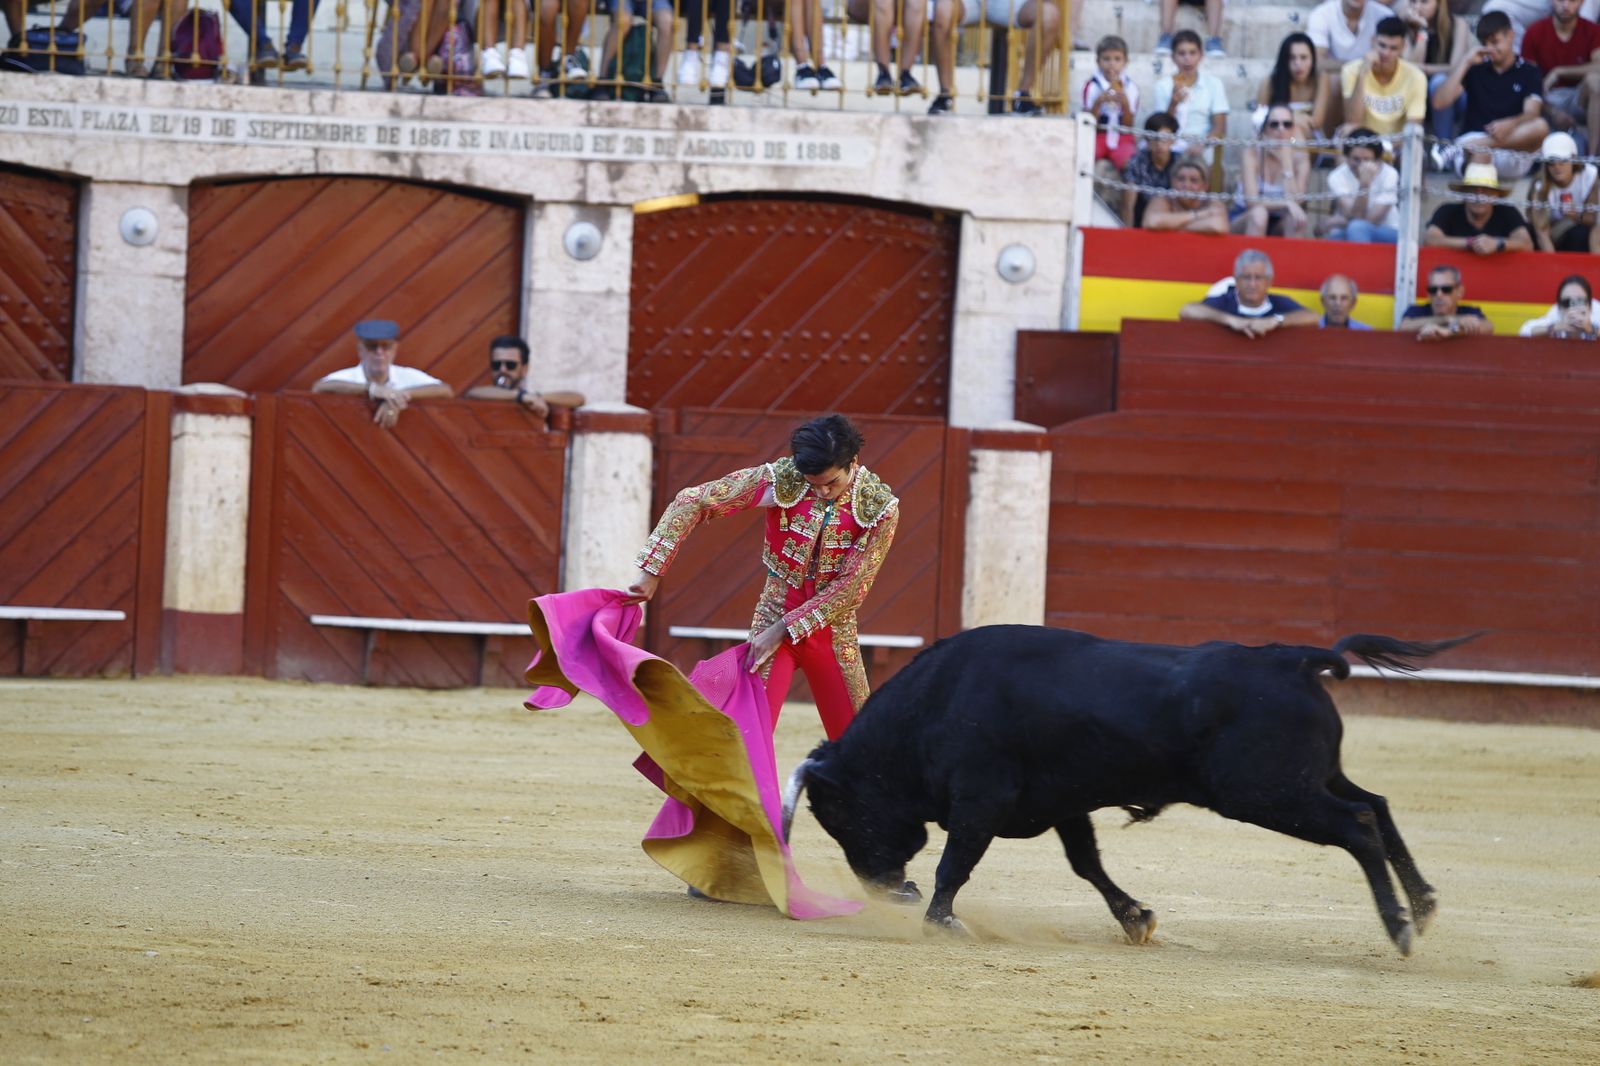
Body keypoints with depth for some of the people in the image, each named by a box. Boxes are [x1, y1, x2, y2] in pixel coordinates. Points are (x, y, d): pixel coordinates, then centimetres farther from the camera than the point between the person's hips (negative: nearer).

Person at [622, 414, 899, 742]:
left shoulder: (881, 507, -12)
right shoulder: (780, 479, -12)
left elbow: (852, 586, -12)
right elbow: (692, 502, -10)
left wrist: (784, 630, -15)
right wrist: (652, 571, -15)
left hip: (833, 632, 1)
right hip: (773, 617, -1)